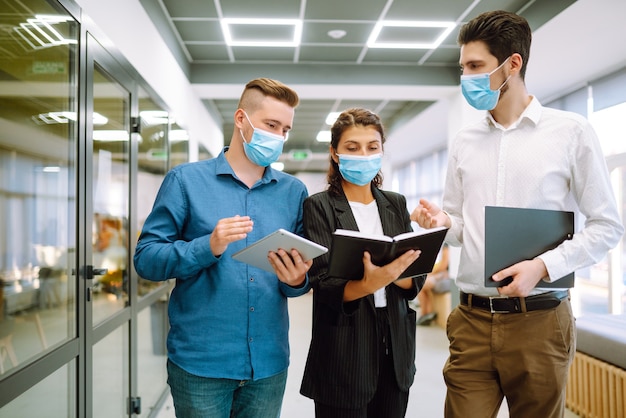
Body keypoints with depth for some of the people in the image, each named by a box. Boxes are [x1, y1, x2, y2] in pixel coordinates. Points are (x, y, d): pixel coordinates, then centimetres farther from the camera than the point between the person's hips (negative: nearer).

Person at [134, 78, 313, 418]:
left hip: (269, 362, 3)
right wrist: (208, 247, -22)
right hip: (200, 361, -3)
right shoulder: (186, 180, -3)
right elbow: (146, 258, -7)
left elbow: (305, 271, 8)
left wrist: (297, 280, -15)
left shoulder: (294, 192, 5)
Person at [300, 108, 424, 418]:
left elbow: (416, 277, 2)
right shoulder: (319, 206, -6)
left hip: (396, 346, 4)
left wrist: (394, 274, -20)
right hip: (344, 352, -4)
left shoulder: (396, 204, 7)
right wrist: (368, 285, -32)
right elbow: (323, 284, -14)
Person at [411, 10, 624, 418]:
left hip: (538, 319, -2)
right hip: (472, 319, 3)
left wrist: (544, 265, -16)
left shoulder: (571, 131, -2)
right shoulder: (465, 142, 9)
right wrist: (440, 221, -9)